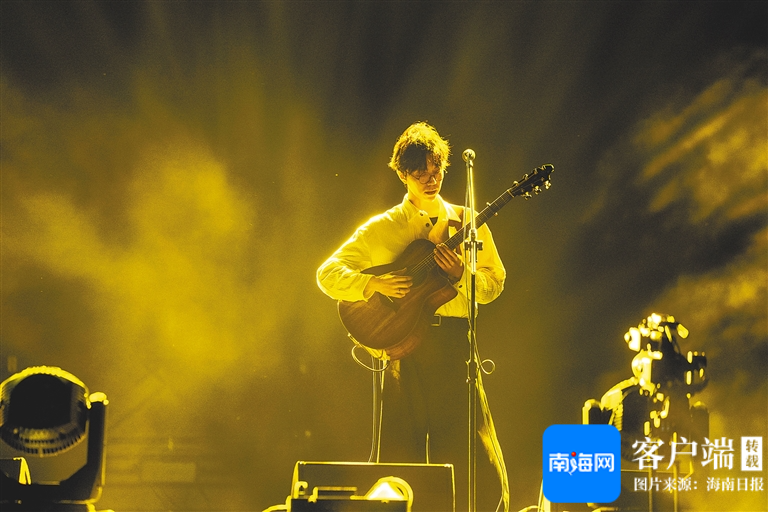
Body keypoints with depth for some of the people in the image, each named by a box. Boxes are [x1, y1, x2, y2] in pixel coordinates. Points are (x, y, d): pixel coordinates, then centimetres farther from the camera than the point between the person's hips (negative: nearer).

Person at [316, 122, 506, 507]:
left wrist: (461, 274, -10)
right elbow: (327, 274, 4)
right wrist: (373, 284, -12)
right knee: (400, 454, -2)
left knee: (457, 456, -4)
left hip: (454, 343, 1)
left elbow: (494, 284, 10)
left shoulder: (466, 223, 13)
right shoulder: (382, 228, 9)